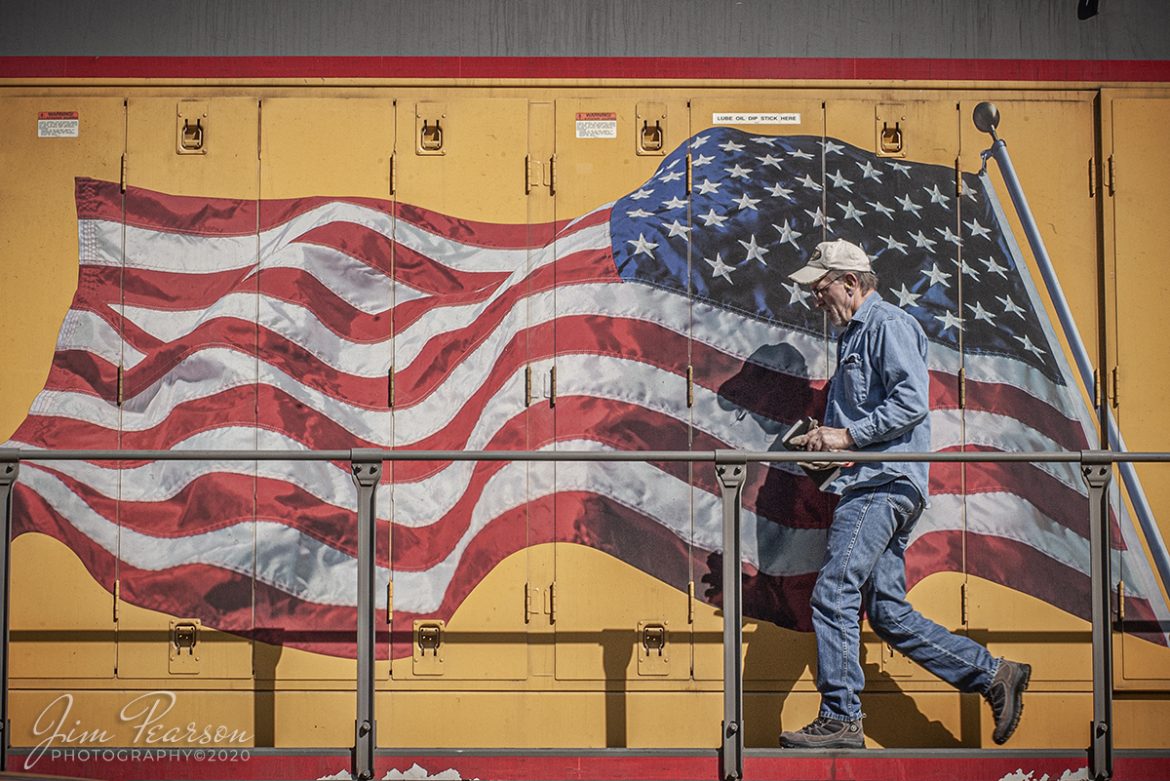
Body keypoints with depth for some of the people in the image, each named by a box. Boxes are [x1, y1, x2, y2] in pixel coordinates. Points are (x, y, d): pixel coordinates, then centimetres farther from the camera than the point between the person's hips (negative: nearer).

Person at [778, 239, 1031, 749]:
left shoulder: (887, 325, -5)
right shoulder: (854, 335, 25)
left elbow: (912, 401, -18)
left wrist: (848, 435, -17)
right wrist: (824, 440, 12)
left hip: (884, 483, -10)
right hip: (870, 485, 10)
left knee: (833, 595, -13)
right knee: (888, 612, 6)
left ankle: (840, 720, -9)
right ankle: (994, 675, 11)